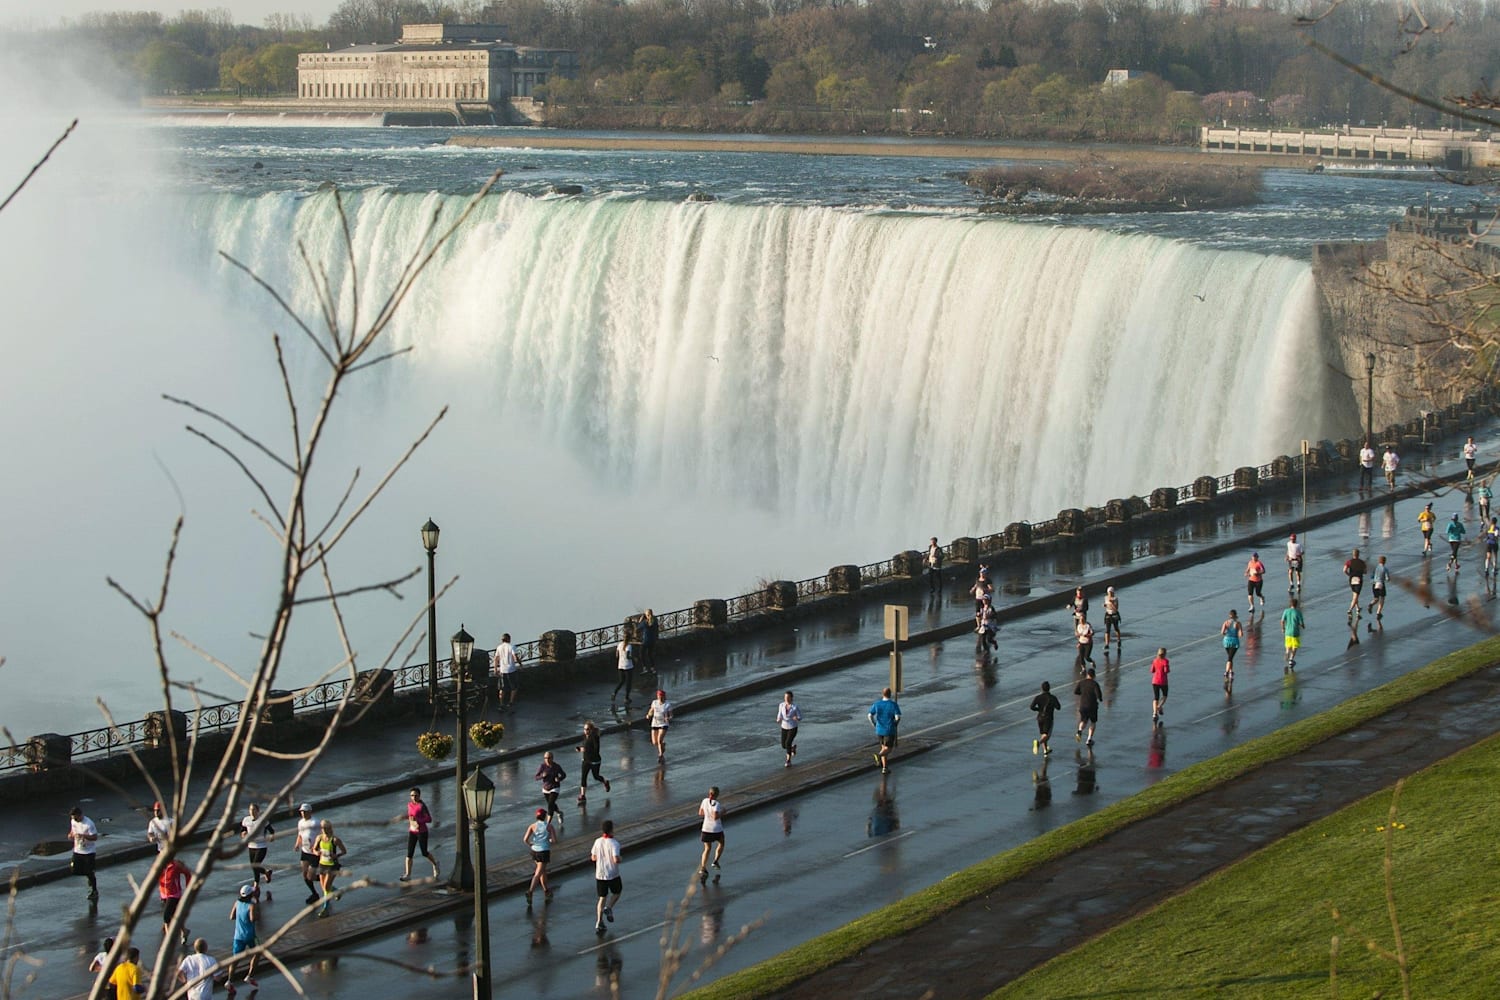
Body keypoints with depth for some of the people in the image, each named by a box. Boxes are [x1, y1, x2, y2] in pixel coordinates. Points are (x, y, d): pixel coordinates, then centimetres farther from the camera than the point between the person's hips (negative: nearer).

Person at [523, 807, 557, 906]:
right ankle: (530, 892, -27)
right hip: (544, 852, -4)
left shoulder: (533, 826, -1)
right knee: (538, 873, -8)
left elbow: (525, 839, -11)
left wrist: (530, 845, 8)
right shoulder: (549, 826, -5)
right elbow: (555, 840, -9)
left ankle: (546, 890, 37)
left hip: (535, 851, 4)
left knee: (543, 871, 24)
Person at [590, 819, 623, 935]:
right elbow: (616, 860, -26)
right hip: (613, 875, -4)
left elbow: (593, 858, 6)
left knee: (602, 897, 12)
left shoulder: (598, 842, -1)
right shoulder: (614, 843, -18)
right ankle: (608, 908, 1)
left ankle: (599, 922, 4)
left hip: (600, 875, 4)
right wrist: (619, 859, -4)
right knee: (616, 893, 24)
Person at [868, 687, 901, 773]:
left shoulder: (877, 704, -1)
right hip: (890, 731, -4)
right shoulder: (894, 705, -10)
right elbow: (898, 717, -19)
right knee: (888, 749, 3)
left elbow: (870, 715, -5)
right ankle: (879, 755, -31)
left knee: (884, 748, 19)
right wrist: (895, 724, 2)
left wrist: (874, 725, 9)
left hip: (879, 730, 4)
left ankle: (885, 768, 14)